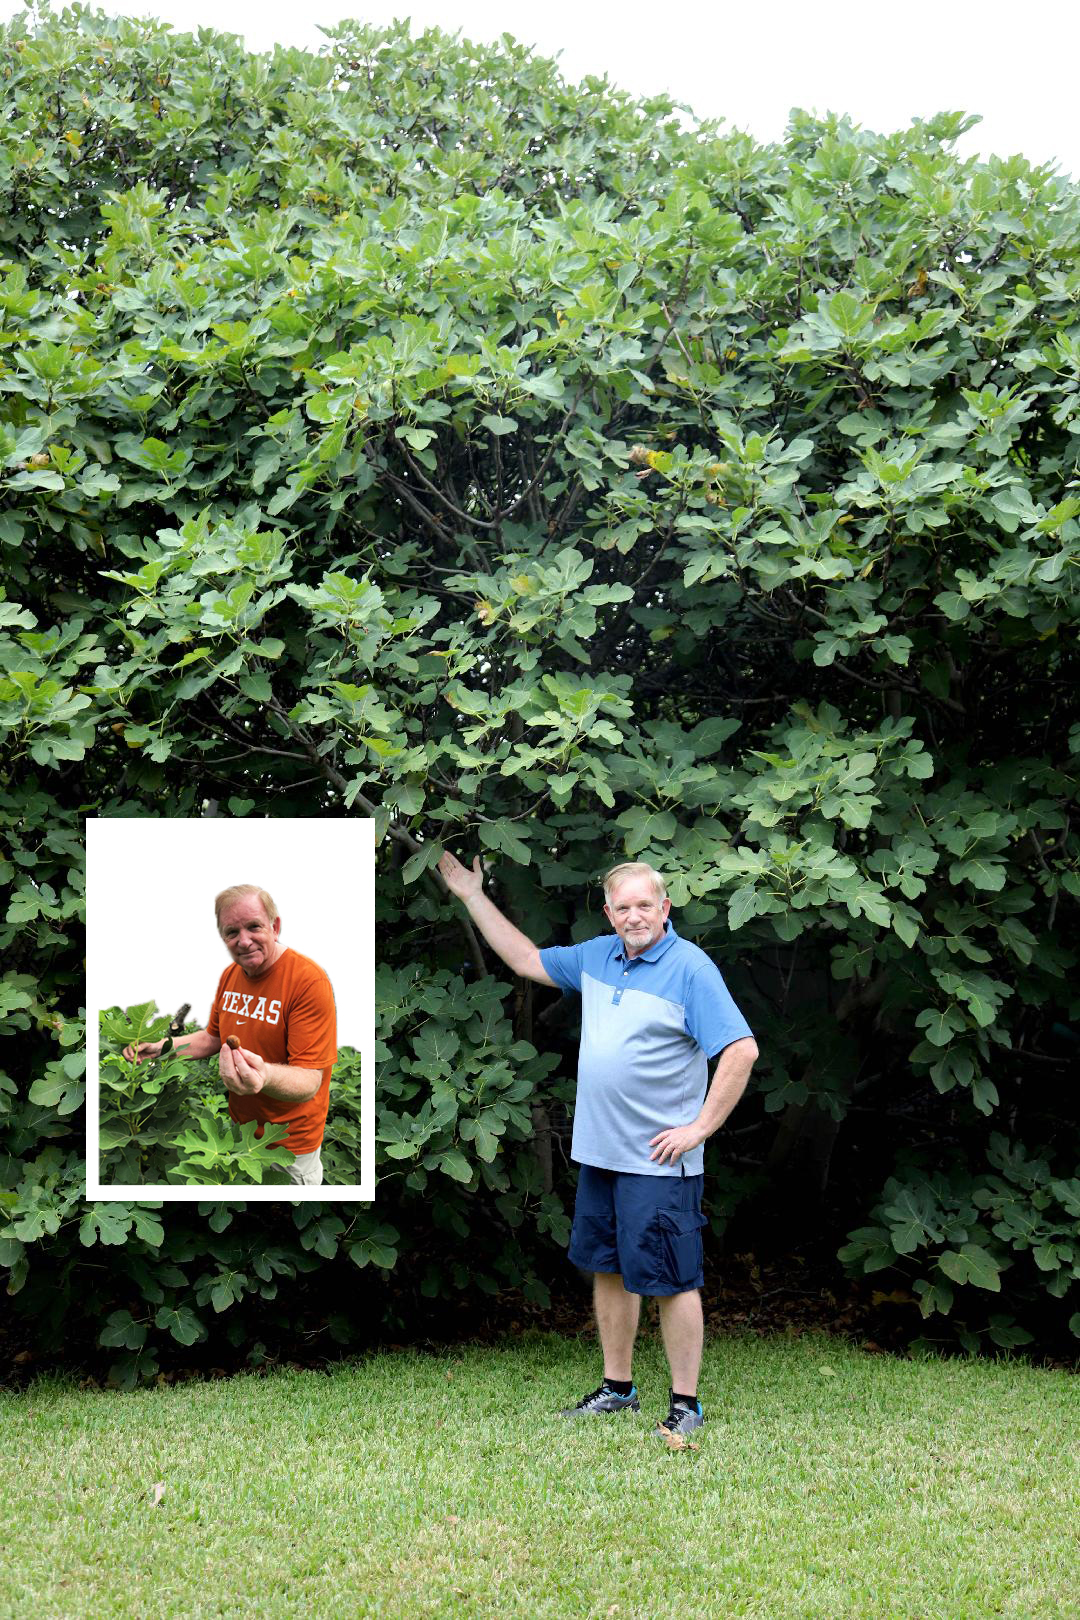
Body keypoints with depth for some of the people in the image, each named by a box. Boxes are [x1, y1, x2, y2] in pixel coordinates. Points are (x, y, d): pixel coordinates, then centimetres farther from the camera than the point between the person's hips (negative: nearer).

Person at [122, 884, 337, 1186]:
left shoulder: (309, 980, -26)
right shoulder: (230, 975, 1)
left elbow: (309, 1082, -30)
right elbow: (214, 1037, 17)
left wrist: (264, 1077, -50)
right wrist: (161, 1048, 2)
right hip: (239, 1126, 7)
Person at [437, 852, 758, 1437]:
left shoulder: (690, 967, -12)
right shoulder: (596, 956, 10)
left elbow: (742, 1050, -18)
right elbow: (527, 960, 24)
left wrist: (700, 1128, -17)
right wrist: (473, 896, 22)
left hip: (658, 1160, -8)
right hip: (598, 1152, 8)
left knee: (671, 1280, -3)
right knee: (609, 1270, 15)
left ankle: (686, 1404, 6)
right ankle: (617, 1389, 28)